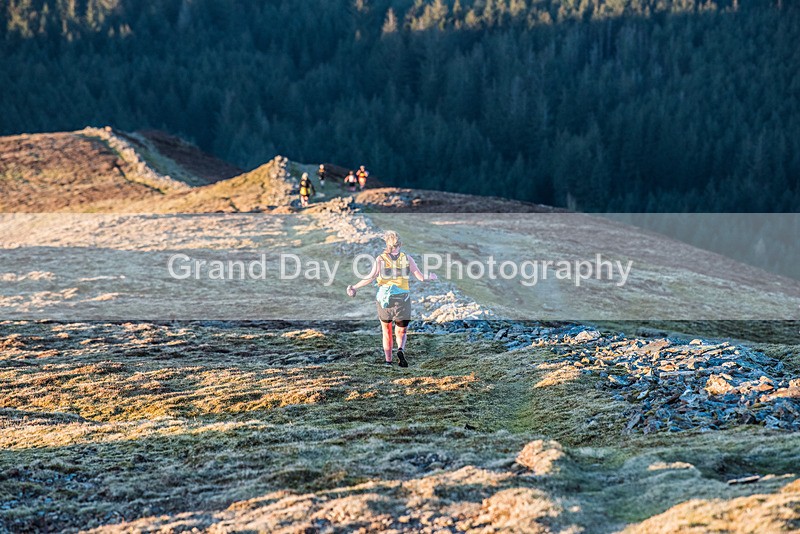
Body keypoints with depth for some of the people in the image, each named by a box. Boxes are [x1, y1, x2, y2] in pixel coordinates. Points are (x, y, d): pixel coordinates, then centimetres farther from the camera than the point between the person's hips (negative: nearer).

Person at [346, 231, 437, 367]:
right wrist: (430, 277, 19)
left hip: (384, 298, 0)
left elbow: (371, 277, -19)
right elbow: (421, 277, -2)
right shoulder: (407, 258, 0)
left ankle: (388, 361, 20)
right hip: (402, 298, 0)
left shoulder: (380, 259, -4)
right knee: (401, 332, 9)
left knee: (386, 331, 19)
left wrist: (355, 287, -10)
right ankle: (400, 350, -23)